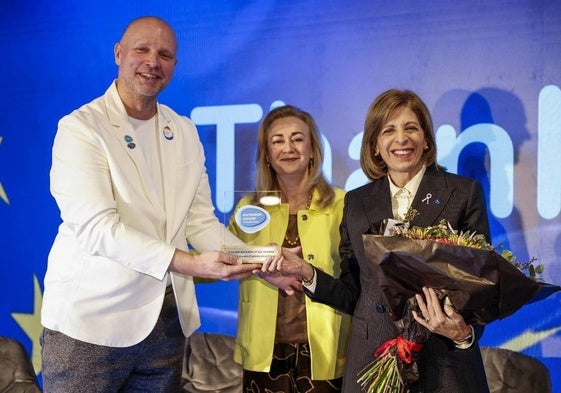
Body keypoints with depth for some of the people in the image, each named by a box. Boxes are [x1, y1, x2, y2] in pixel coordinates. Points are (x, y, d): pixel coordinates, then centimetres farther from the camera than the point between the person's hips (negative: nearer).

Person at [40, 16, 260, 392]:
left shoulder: (185, 132, 11)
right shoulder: (80, 127, -8)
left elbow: (201, 221, 9)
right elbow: (95, 228, -19)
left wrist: (257, 262, -8)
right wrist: (189, 263, -28)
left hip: (168, 320, 5)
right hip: (90, 320, -5)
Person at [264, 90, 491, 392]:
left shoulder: (464, 193, -1)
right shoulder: (356, 202, 7)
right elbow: (352, 295, 8)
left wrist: (464, 332, -18)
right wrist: (308, 273, -7)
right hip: (372, 362, 2)